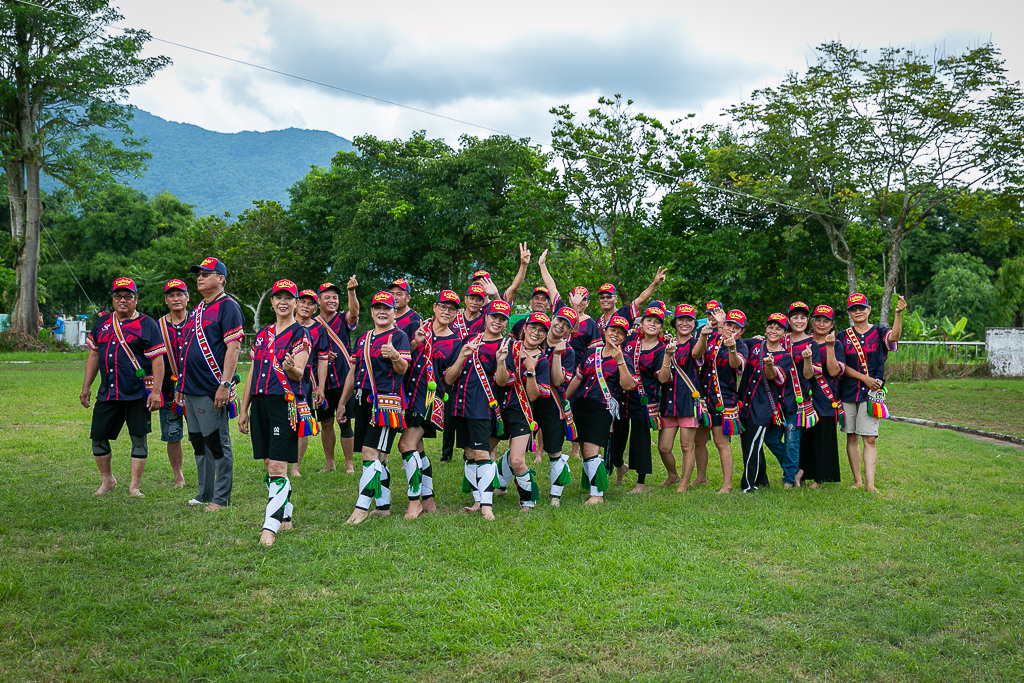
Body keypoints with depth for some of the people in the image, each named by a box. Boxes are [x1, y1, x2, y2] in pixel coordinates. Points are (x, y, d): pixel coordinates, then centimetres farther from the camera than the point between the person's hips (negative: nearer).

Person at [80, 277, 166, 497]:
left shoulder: (147, 325, -2)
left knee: (139, 438, 0)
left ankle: (134, 486, 9)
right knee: (98, 437, 7)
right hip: (107, 394, 5)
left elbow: (157, 360, -6)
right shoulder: (102, 323, 13)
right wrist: (86, 387, 14)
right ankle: (107, 479, 27)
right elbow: (94, 356, 19)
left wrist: (155, 391, -14)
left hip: (137, 394, -4)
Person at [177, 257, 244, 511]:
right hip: (191, 390, 9)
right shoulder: (197, 309, 19)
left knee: (217, 443, -3)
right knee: (198, 442, 14)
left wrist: (225, 385, -23)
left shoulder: (228, 306, -8)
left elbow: (233, 347, -17)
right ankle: (205, 494, 23)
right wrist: (181, 385, 21)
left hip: (212, 390, -9)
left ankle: (221, 499, 4)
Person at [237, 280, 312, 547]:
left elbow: (299, 374, -10)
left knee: (278, 467, -12)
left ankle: (270, 526, -14)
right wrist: (244, 409, 17)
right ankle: (285, 518, 20)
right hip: (260, 403, 7)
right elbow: (252, 373, 20)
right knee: (269, 465, 10)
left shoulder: (301, 333, -1)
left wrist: (291, 367, -34)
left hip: (286, 403, -7)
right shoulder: (263, 334, 18)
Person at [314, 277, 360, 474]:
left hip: (344, 379, -2)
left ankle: (349, 464, 9)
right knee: (326, 423, 9)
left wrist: (351, 291, -38)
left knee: (345, 422, -1)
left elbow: (354, 312, -21)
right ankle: (329, 463, 22)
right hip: (322, 382, 2)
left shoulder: (344, 320, 3)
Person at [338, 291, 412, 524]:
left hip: (385, 401, -7)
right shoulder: (363, 339, 19)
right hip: (363, 400, 7)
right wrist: (342, 403, 22)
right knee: (376, 457, 9)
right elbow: (353, 373, 23)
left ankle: (361, 508, -12)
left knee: (371, 454, -13)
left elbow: (403, 369, -14)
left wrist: (395, 356, -36)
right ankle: (383, 506, 15)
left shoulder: (399, 336, -1)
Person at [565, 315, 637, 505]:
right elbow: (578, 377, 21)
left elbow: (628, 386, -15)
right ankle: (589, 485, 23)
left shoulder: (623, 359, 1)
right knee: (584, 451, 8)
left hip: (602, 409, -5)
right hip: (580, 405, 5)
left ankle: (597, 494, -3)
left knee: (591, 452, -13)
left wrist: (620, 361, -22)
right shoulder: (592, 352, 14)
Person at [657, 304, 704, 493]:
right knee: (663, 447, 5)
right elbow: (663, 378, -1)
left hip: (690, 400, -4)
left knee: (687, 447, 0)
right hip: (668, 402, 4)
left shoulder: (694, 344, 0)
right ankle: (673, 476, 32)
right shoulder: (667, 345, 11)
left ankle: (684, 484, 15)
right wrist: (668, 355, -18)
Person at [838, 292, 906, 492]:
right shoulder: (843, 336, 8)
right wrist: (864, 377, -11)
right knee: (852, 437, 7)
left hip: (871, 393, -2)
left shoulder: (879, 332, 4)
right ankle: (857, 480, 16)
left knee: (869, 439, -7)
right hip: (848, 392, 2)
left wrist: (898, 313, -37)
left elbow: (894, 336, -21)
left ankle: (870, 484, -8)